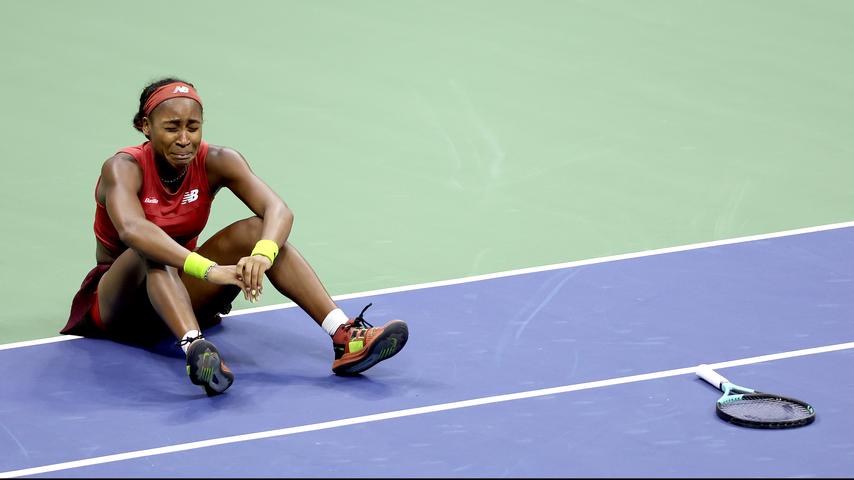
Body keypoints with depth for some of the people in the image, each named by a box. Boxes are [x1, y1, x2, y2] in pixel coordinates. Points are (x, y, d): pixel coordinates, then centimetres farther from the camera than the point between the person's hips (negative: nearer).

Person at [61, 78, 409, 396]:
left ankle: (344, 335, -35)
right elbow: (131, 229, -44)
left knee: (255, 230, -21)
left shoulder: (216, 162, -11)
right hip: (118, 301, -4)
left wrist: (262, 255, -49)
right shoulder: (124, 168, -22)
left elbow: (278, 210, -26)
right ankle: (196, 350, -61)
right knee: (151, 251, -37)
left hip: (181, 294, 4)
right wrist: (208, 270, -57)